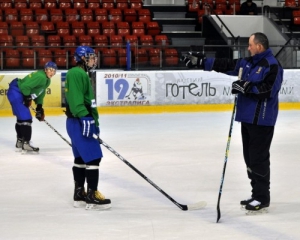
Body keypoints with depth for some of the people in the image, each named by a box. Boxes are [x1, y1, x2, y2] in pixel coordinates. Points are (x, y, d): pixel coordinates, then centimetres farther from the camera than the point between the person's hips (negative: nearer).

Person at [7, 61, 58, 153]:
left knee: (22, 117, 21)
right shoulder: (40, 76, -22)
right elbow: (25, 86, -27)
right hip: (16, 92, -11)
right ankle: (26, 143, -10)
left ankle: (20, 141, 34)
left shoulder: (47, 81, 10)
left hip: (21, 94, 11)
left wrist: (39, 107, 13)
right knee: (25, 117, -13)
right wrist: (28, 99, -16)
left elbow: (40, 93, 19)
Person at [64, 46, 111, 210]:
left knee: (81, 159, 13)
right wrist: (85, 119, -29)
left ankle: (79, 194, 19)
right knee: (93, 158, -11)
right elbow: (76, 99, -23)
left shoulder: (81, 74, 21)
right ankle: (92, 196, -8)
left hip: (80, 122, 11)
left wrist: (93, 122, 25)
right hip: (80, 122, -11)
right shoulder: (76, 73, -13)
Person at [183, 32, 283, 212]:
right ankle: (257, 193, 20)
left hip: (262, 120, -9)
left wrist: (247, 87, -25)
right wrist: (201, 61, 10)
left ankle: (262, 198, 0)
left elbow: (269, 90, -22)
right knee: (250, 158, 12)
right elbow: (226, 65, 14)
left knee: (258, 158, -7)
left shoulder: (272, 65, -13)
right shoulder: (248, 63, 14)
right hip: (248, 117, 9)